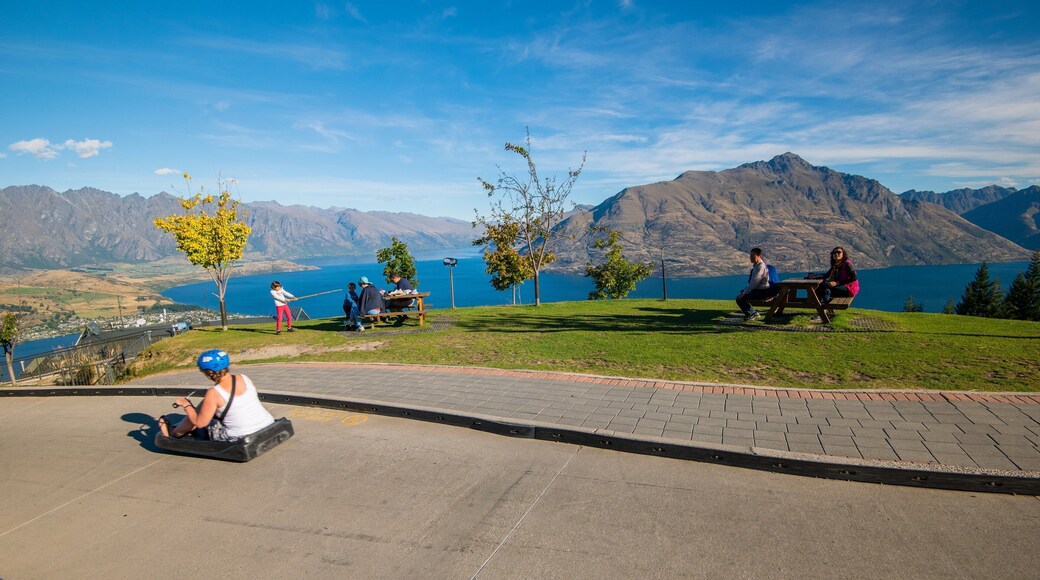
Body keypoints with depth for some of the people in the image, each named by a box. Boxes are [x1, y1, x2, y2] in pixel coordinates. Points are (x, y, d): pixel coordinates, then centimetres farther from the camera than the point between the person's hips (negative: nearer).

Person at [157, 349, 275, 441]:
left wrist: (186, 405, 8)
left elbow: (200, 423, -7)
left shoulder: (214, 393, -16)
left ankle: (172, 434, 43)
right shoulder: (244, 378, 0)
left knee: (198, 413, 16)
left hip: (241, 439, -6)